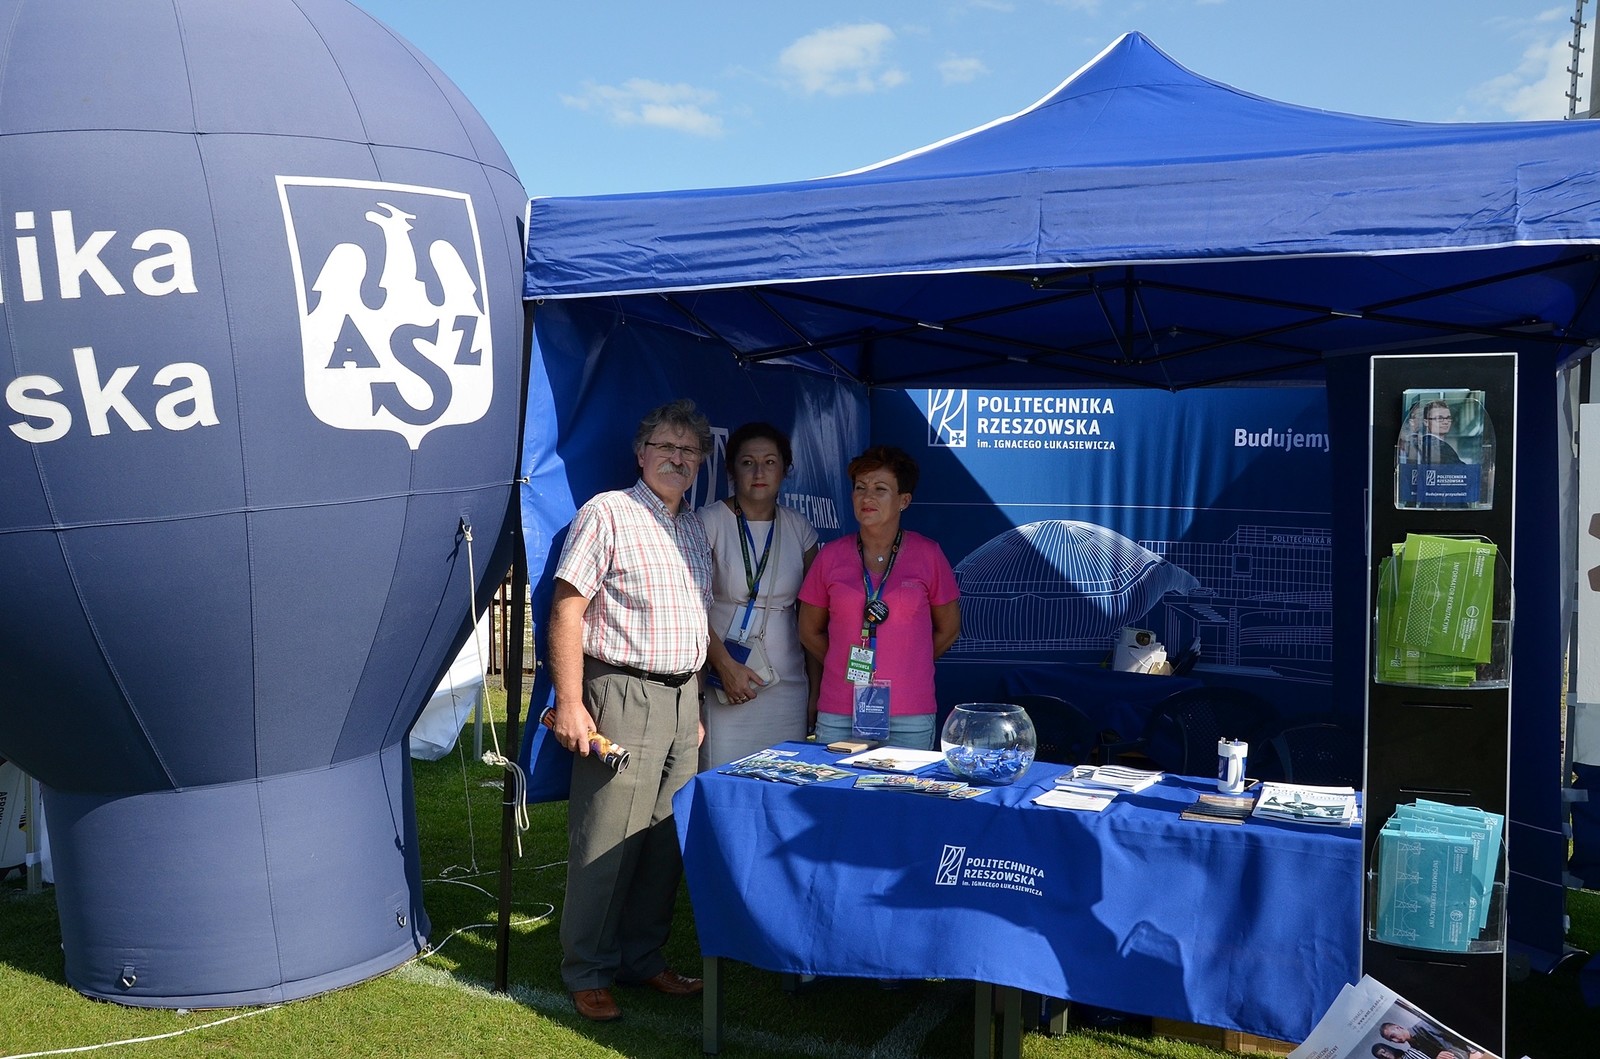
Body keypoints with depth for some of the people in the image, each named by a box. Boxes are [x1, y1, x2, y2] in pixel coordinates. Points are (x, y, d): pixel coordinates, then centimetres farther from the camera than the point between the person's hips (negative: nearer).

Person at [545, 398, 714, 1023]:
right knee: (607, 839, -3)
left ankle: (644, 958, 24)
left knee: (667, 838, 10)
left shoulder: (695, 530, 17)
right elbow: (567, 609, -11)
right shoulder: (608, 514, -5)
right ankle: (587, 972, 11)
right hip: (624, 695, -7)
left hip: (682, 699, 7)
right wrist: (569, 703, -17)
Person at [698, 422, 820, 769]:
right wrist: (725, 665, -16)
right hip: (724, 686, -3)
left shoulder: (799, 528, 9)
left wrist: (815, 690, 6)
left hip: (788, 685, 4)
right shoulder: (709, 522, -2)